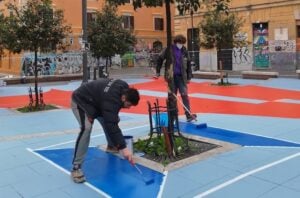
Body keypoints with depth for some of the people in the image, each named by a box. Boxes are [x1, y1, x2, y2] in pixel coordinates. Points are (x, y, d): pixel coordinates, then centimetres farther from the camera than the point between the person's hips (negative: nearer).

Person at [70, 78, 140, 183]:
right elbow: (112, 126, -41)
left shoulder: (124, 88, -12)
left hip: (95, 100, 9)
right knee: (86, 128, -29)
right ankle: (76, 167, -25)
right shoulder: (111, 100, -39)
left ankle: (111, 146, 37)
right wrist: (123, 147, -42)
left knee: (109, 121, 10)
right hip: (81, 101, -9)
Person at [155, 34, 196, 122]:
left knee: (184, 95, -5)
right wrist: (158, 72, 3)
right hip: (171, 76, -1)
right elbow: (160, 59, 4)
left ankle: (189, 115, -4)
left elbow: (188, 64, 9)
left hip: (181, 76, 1)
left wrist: (189, 77, 6)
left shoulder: (184, 51, 3)